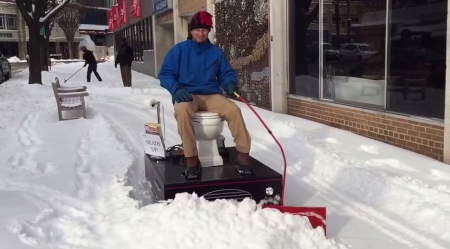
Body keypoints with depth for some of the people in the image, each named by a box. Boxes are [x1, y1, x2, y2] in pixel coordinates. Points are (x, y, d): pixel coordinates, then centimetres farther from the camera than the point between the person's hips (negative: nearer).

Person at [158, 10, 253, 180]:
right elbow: (165, 74, 0)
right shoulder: (179, 50, 5)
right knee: (182, 110, -39)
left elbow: (226, 73, 16)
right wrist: (176, 89, -21)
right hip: (187, 95, -2)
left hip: (211, 96, 3)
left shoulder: (216, 52, 15)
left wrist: (229, 83, -9)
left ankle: (243, 156, -20)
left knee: (234, 110, -27)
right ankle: (191, 160, -33)